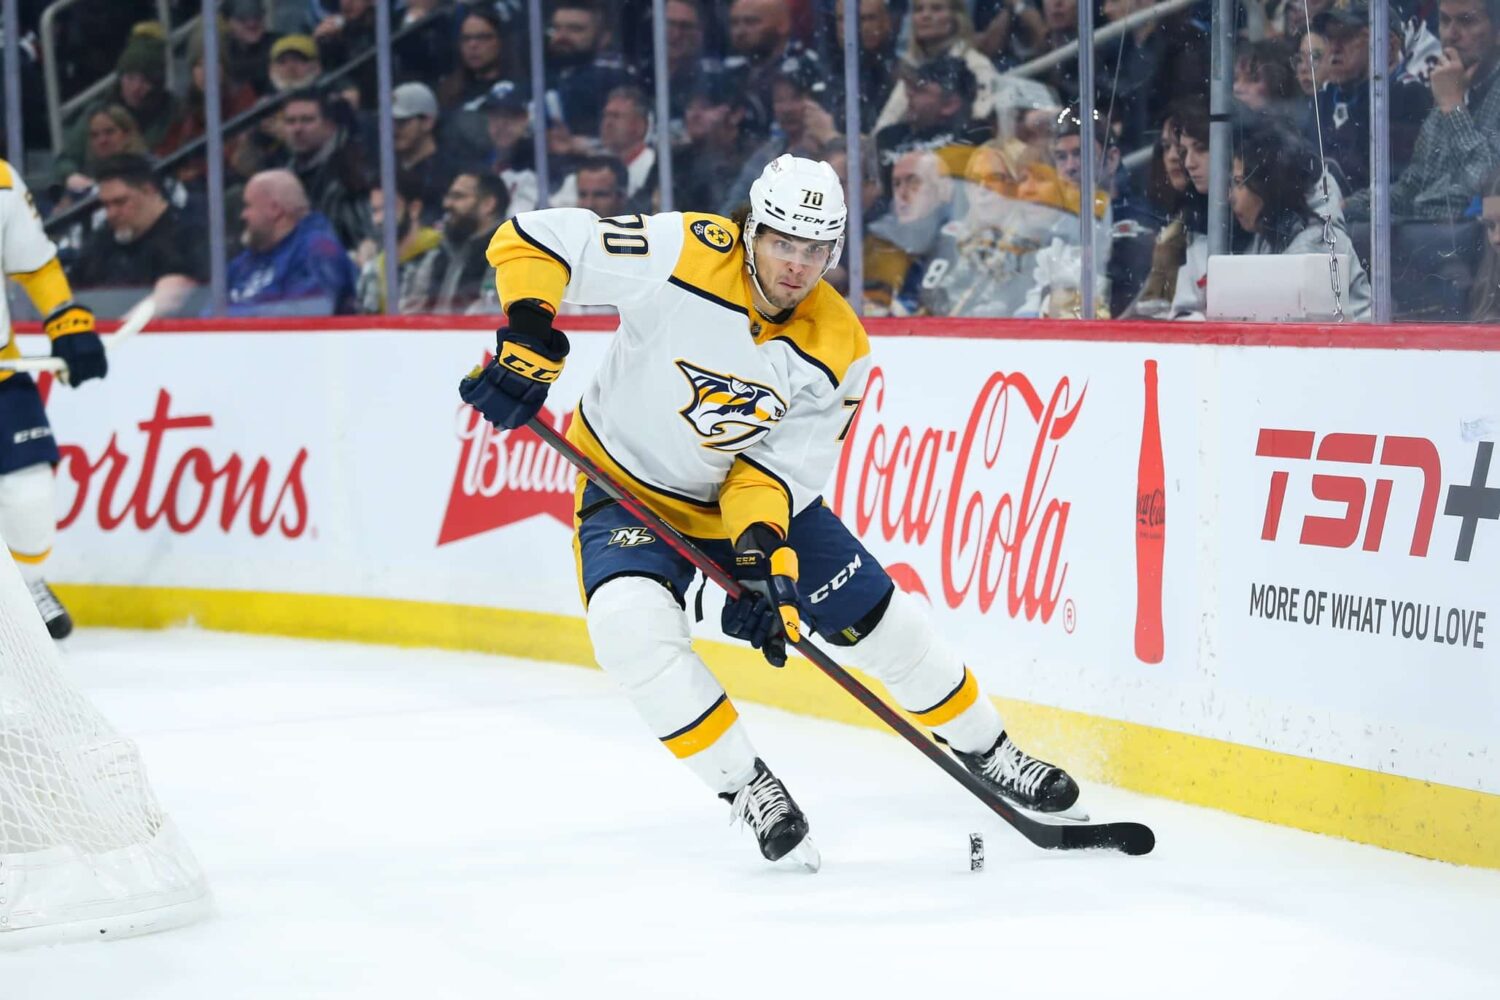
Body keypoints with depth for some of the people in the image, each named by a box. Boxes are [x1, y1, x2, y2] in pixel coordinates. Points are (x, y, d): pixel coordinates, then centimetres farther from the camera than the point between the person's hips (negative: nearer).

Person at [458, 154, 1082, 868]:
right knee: (633, 626, -32)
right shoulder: (685, 254, -26)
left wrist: (761, 546, -33)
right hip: (630, 485, -3)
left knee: (880, 620, 3)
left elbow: (782, 463, -15)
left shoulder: (838, 349, -15)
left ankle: (986, 751, 28)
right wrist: (529, 341, -34)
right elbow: (531, 242, -22)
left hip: (756, 493, 3)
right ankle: (746, 786, -16)